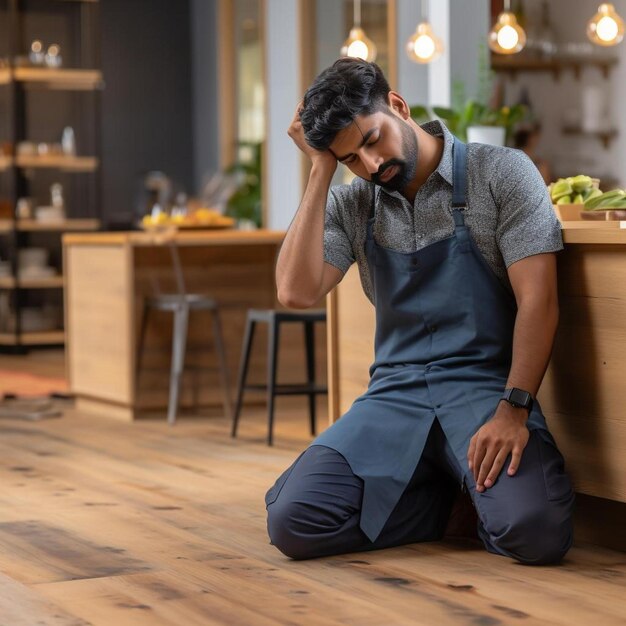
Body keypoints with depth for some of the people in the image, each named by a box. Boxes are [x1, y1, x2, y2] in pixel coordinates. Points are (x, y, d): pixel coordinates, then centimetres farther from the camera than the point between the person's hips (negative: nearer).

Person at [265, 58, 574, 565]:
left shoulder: (502, 174, -3)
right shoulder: (350, 206, 9)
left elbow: (538, 301, -10)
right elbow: (297, 292, -6)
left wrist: (514, 409, -21)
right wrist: (321, 171, -5)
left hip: (484, 386, -4)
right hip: (395, 393, 4)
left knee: (533, 530, -32)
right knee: (292, 522, -18)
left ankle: (473, 485, 5)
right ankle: (436, 494, 8)